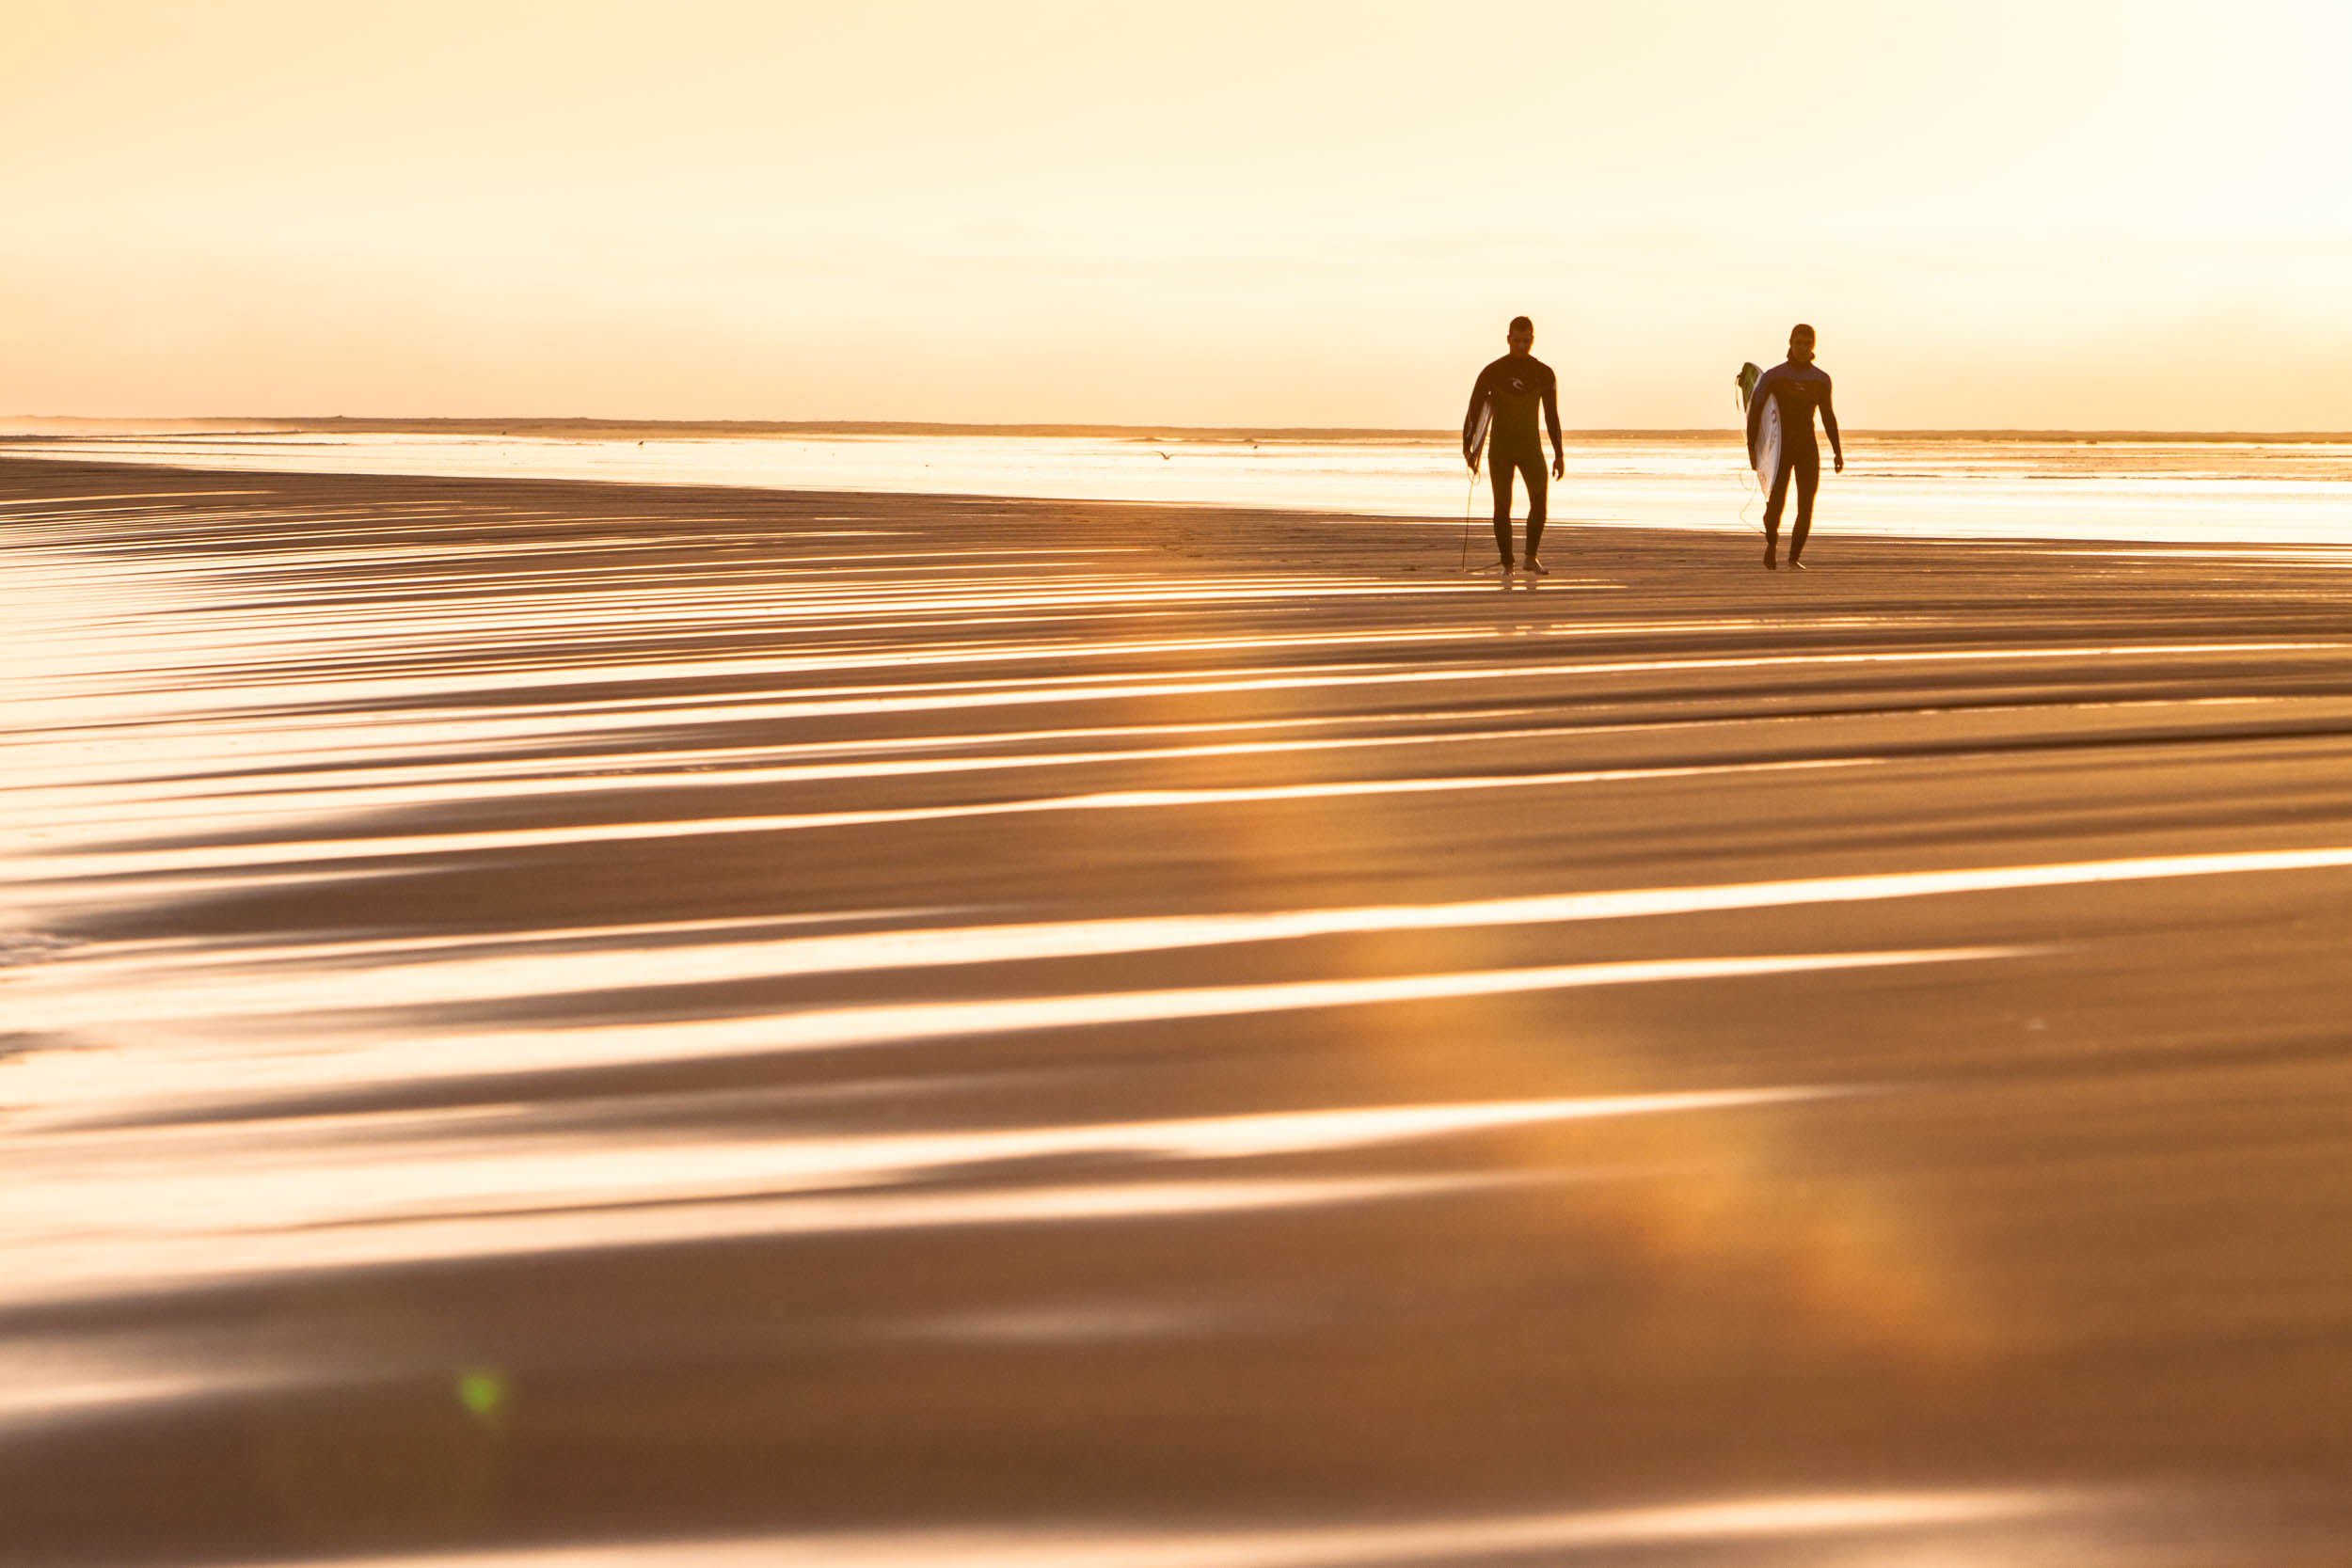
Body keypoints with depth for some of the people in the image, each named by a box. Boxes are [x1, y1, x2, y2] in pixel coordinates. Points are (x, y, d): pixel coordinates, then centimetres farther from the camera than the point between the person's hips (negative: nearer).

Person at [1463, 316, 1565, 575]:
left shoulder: (1544, 374, 3)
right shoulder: (1492, 372, -3)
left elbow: (1552, 416, 9)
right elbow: (1473, 410, 0)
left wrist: (1559, 455, 7)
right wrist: (1468, 448, -9)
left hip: (1531, 447, 1)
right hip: (1500, 448, -1)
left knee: (1539, 501, -14)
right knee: (1502, 507, -4)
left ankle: (1531, 556, -3)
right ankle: (1506, 562, 4)